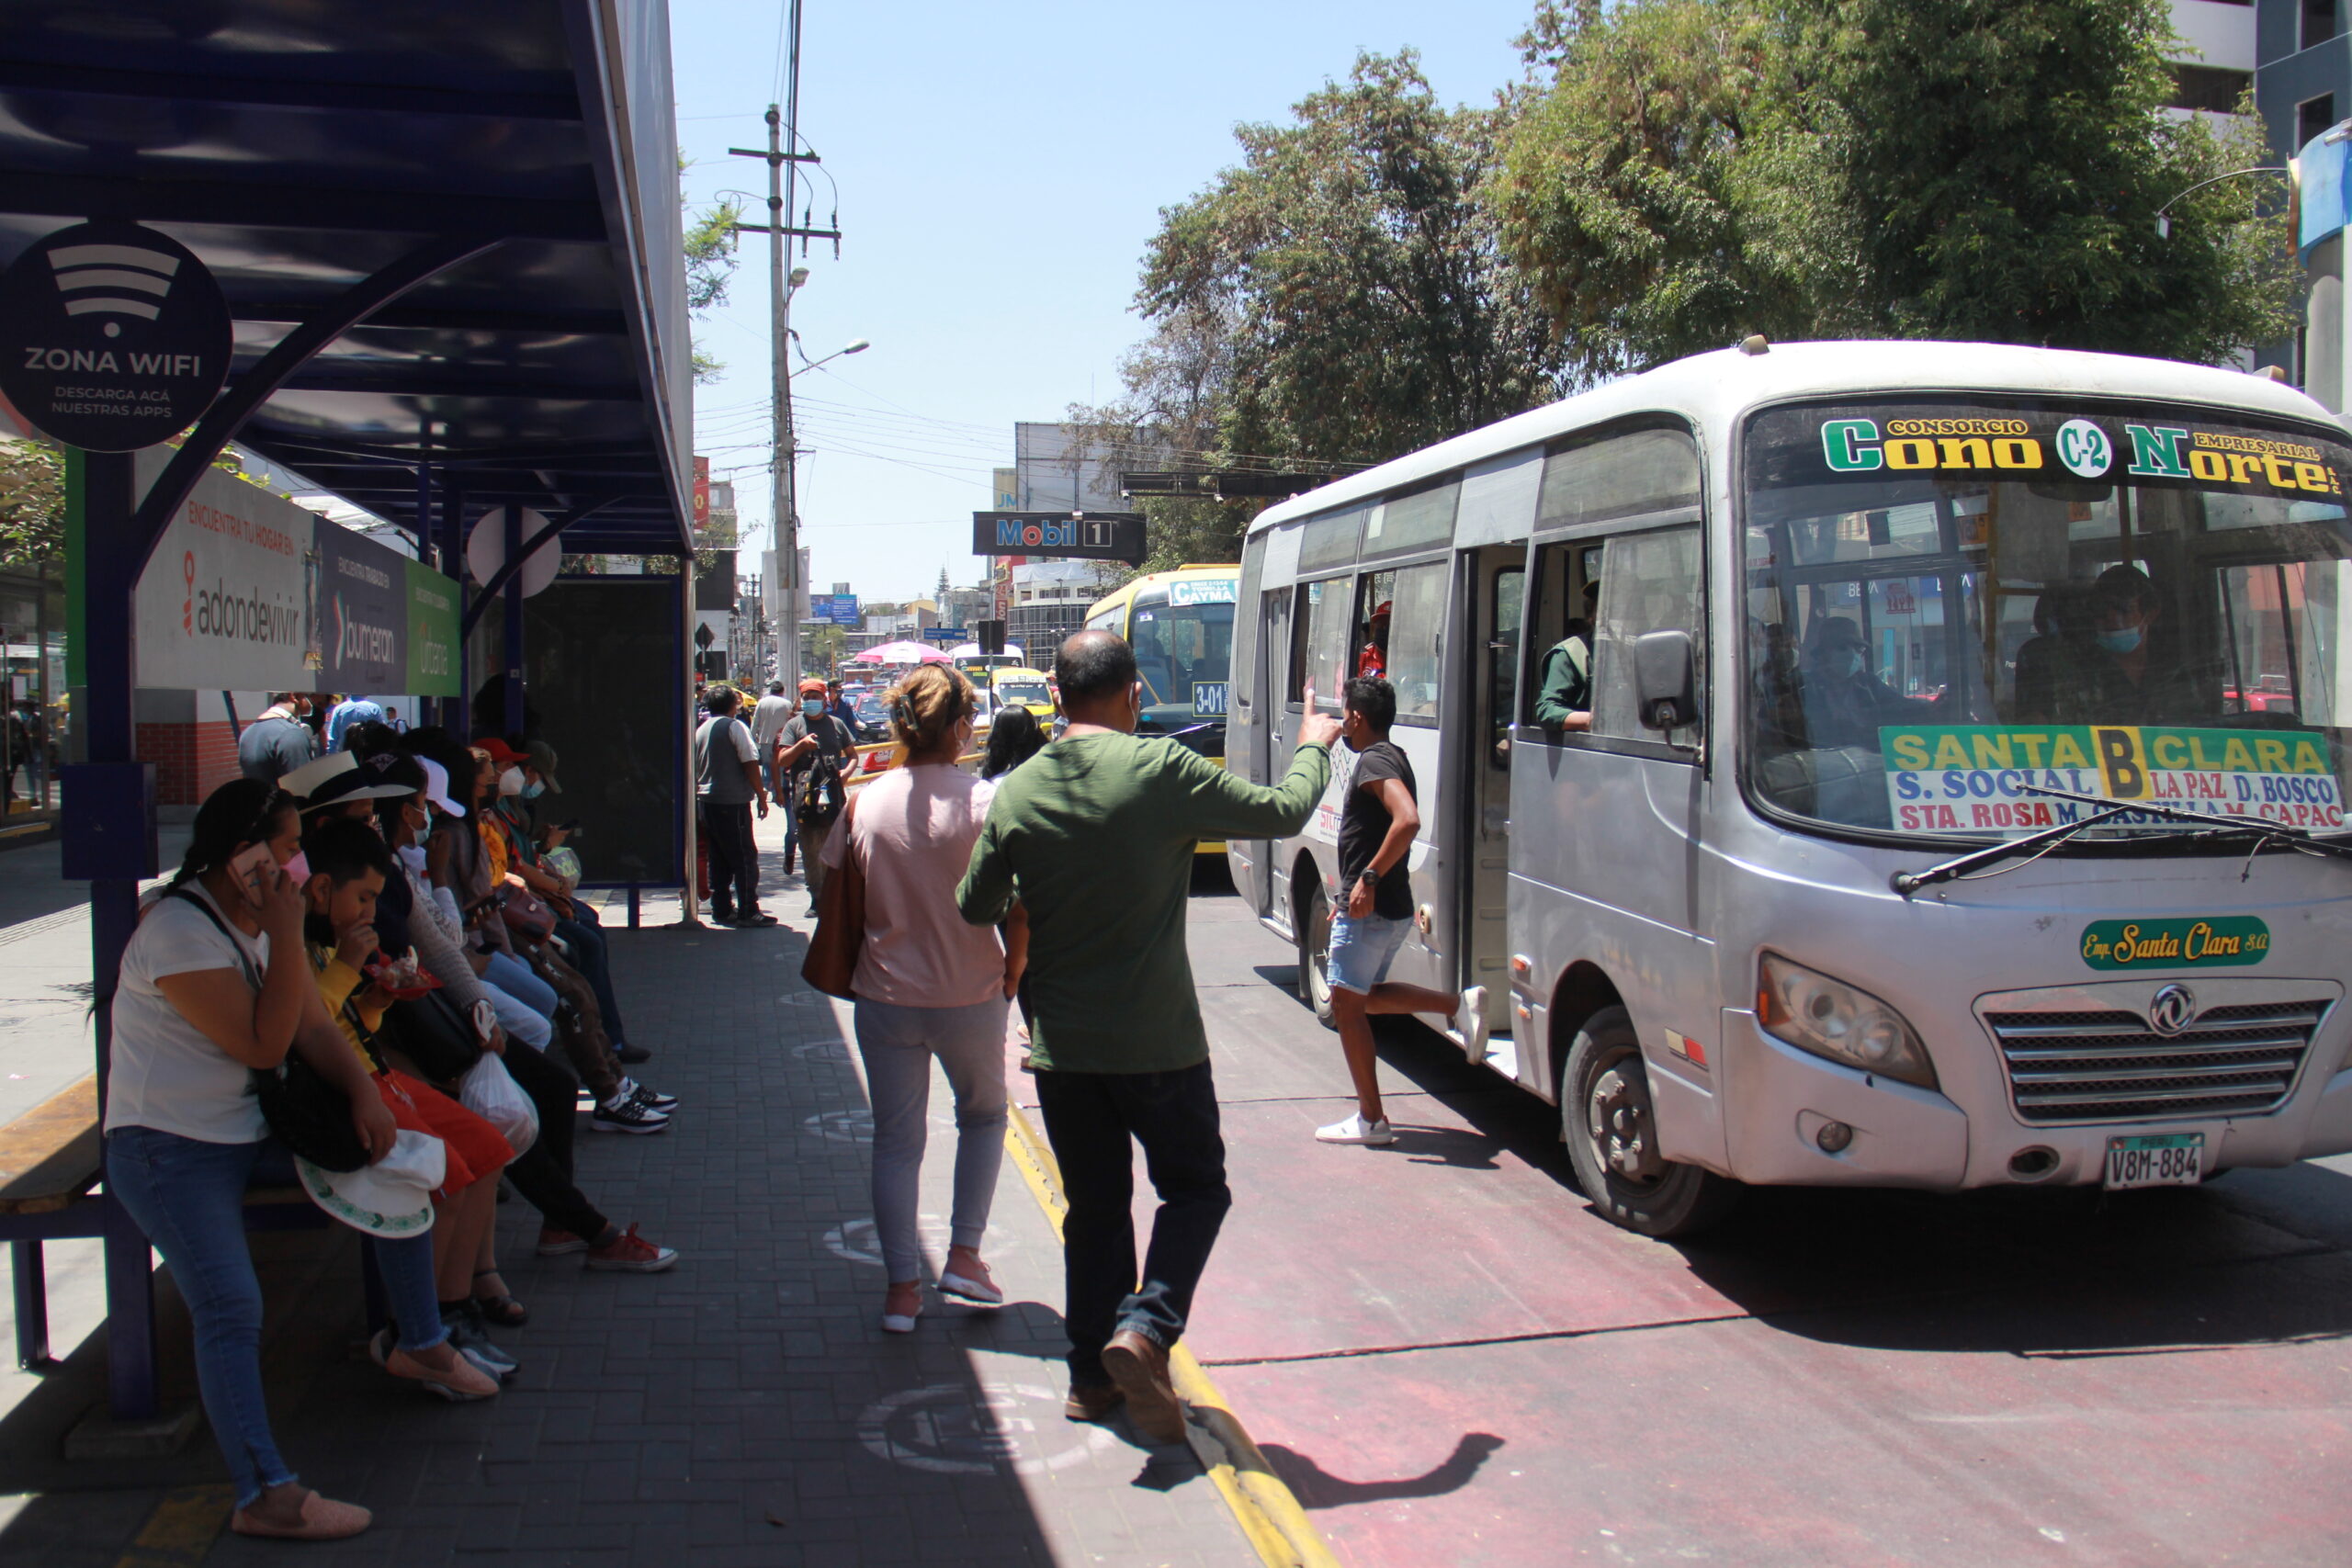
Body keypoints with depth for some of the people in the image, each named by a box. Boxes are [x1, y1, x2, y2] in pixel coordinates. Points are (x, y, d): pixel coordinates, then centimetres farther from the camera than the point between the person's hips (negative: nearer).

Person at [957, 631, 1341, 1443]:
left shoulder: (1017, 792, -2)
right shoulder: (1163, 772, -14)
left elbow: (976, 906, 8)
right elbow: (1282, 812, -4)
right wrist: (1314, 747, 15)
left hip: (1061, 1045, 4)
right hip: (1157, 1042, -4)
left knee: (1094, 1206, 17)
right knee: (1196, 1190, 13)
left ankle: (1092, 1374, 21)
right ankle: (1145, 1325, -6)